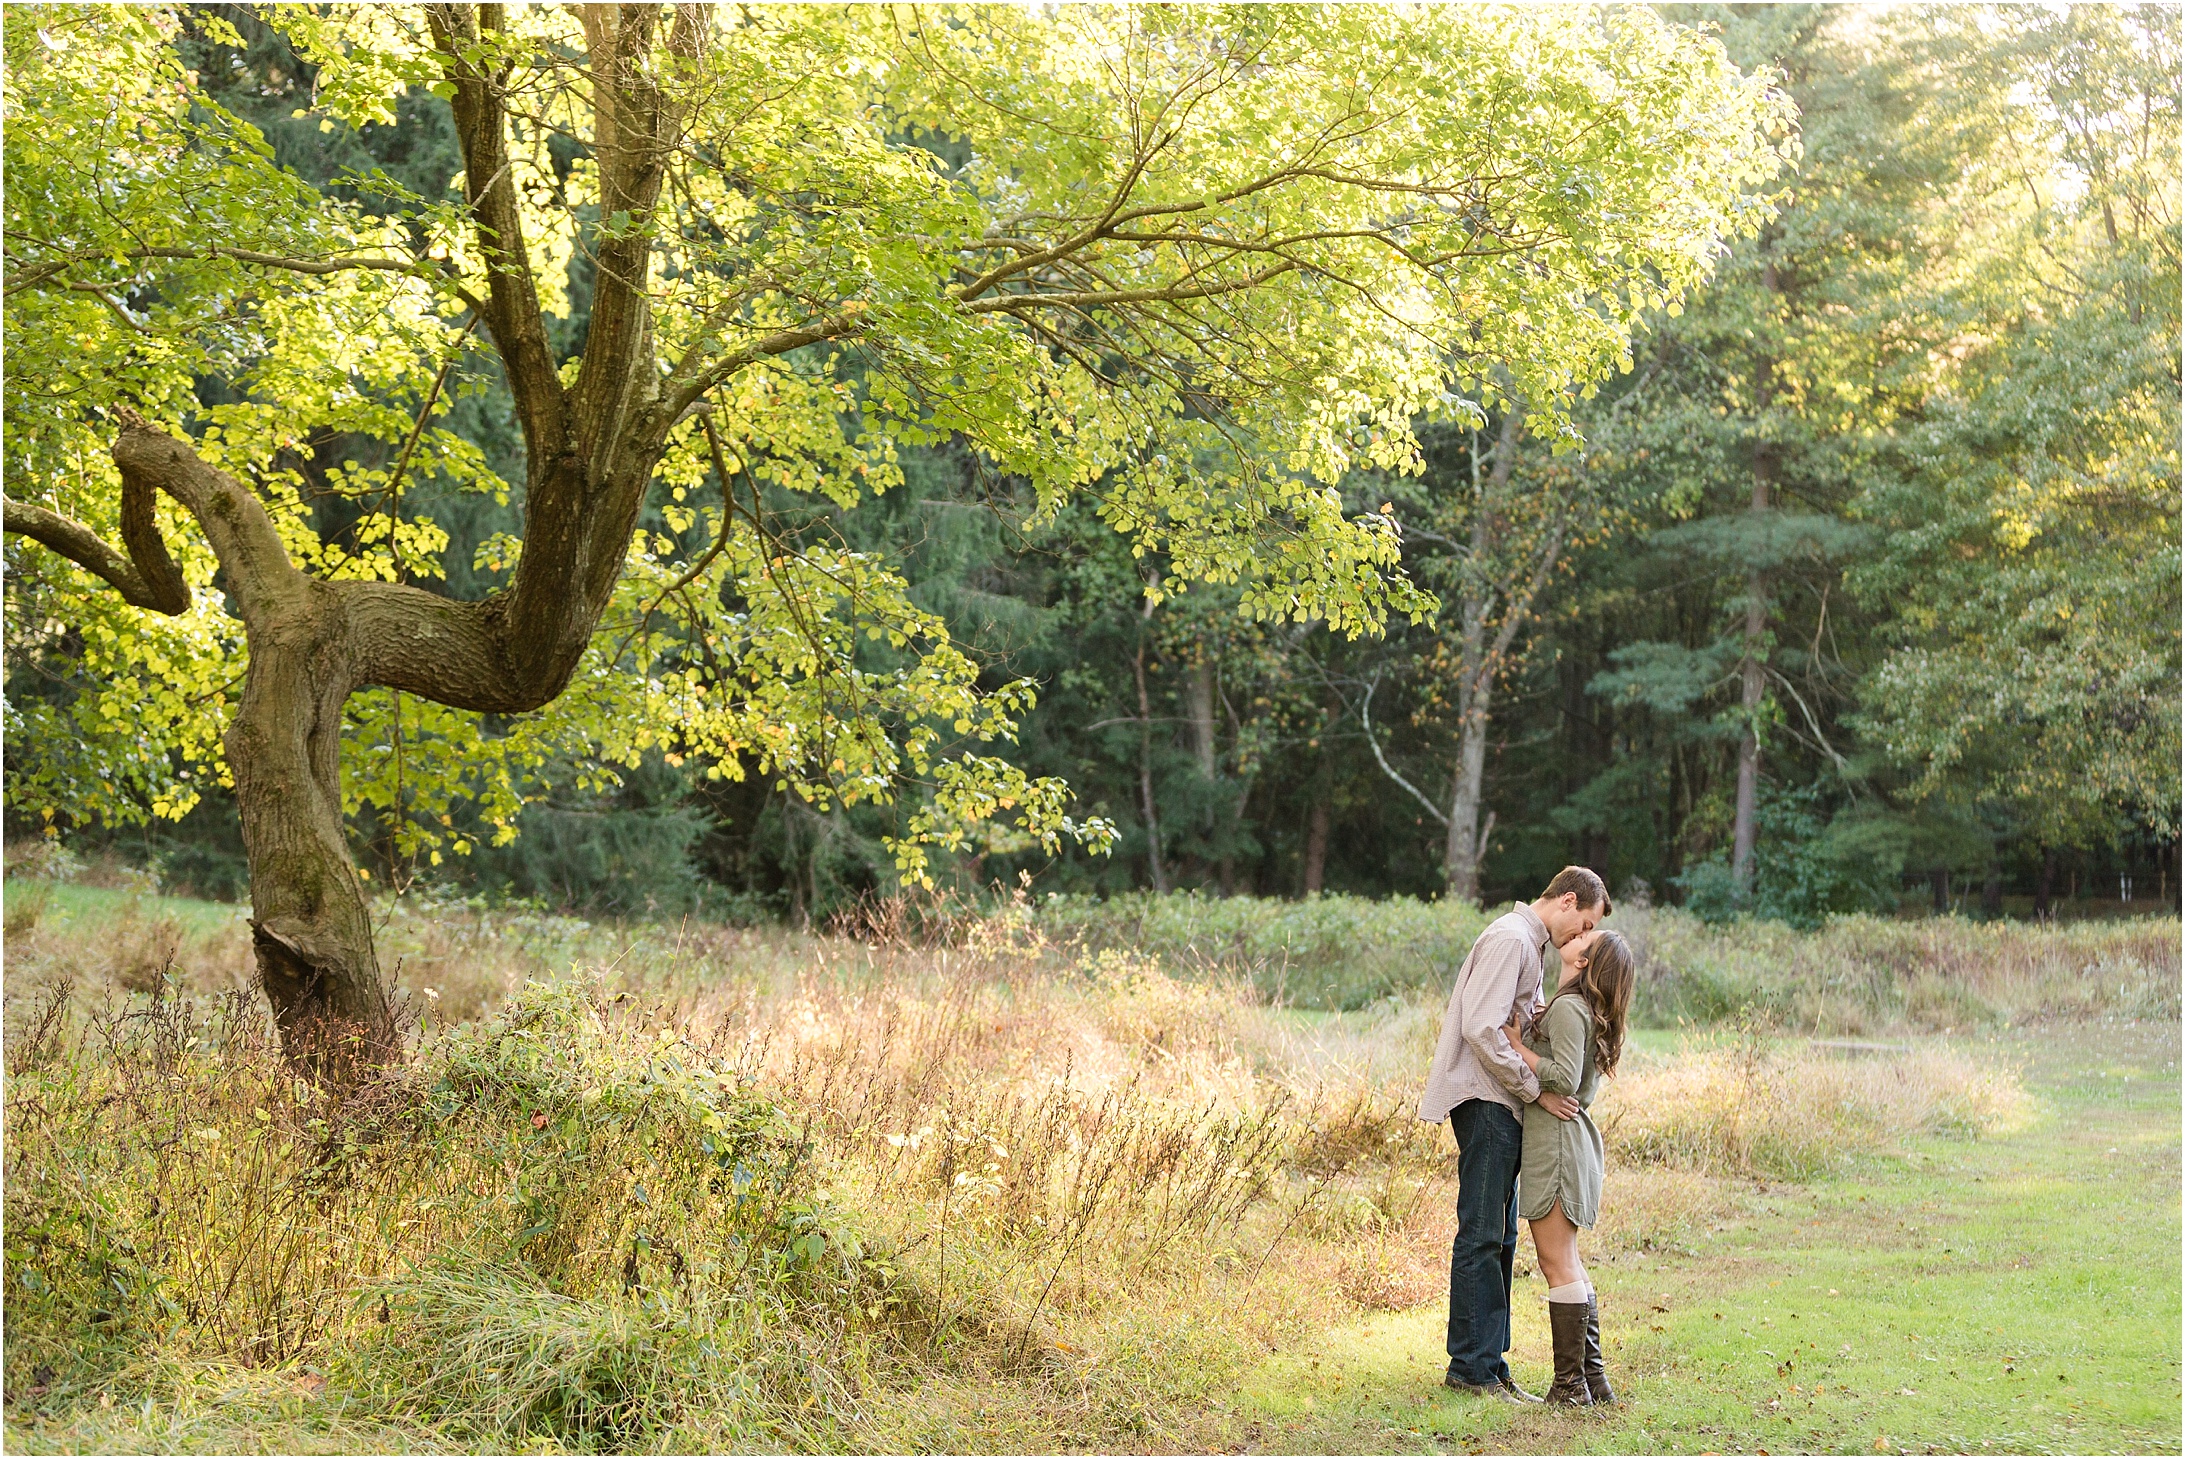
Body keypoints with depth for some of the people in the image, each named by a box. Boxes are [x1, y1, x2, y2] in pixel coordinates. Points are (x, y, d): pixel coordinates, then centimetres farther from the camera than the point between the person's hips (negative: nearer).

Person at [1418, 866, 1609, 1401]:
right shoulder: (1510, 938, -13)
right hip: (1485, 1100, -11)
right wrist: (1537, 1091, -16)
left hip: (1501, 1104, 11)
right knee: (1482, 1233, -8)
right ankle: (1473, 1365, -4)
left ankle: (1483, 1361, 17)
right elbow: (1481, 1030, -21)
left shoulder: (1529, 942, 20)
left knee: (1499, 1235, 12)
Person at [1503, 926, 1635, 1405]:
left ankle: (1571, 1384, -4)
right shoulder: (1585, 1010, 16)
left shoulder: (1567, 1007, -13)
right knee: (1567, 1264, 14)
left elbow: (1565, 1079, -21)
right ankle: (1594, 1378, 17)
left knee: (1558, 1264, -6)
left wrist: (1515, 1045, -14)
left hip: (1555, 1140, -10)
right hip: (1571, 1137, 10)